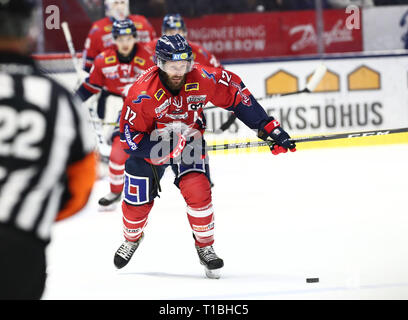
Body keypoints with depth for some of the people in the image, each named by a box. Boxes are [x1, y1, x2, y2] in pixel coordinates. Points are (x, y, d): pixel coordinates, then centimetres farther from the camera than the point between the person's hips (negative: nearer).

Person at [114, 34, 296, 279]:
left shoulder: (202, 79, -26)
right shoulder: (143, 93, -31)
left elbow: (236, 93, -10)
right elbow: (130, 137, -25)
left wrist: (268, 126, -12)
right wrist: (166, 148, -38)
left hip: (189, 139, 1)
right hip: (150, 142, -1)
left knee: (198, 192, -18)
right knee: (137, 201, 3)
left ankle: (205, 247, 4)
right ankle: (132, 239, 37)